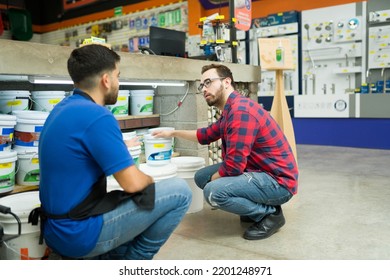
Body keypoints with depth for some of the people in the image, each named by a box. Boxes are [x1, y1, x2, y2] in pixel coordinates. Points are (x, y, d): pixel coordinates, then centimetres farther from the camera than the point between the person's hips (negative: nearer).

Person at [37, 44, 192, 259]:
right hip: (80, 231, -10)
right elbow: (133, 183, -21)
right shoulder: (96, 116, -22)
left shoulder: (63, 109, 8)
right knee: (179, 191, -6)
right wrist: (151, 181, 1)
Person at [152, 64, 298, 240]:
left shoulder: (240, 111, -23)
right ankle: (258, 209, 12)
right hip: (259, 171, 10)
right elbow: (207, 135, 28)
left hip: (278, 181, -10)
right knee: (201, 176, 11)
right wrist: (173, 133, 28)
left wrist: (212, 180, -7)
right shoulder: (230, 110, 10)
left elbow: (233, 166, -26)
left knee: (213, 191, -28)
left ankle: (270, 214, -5)